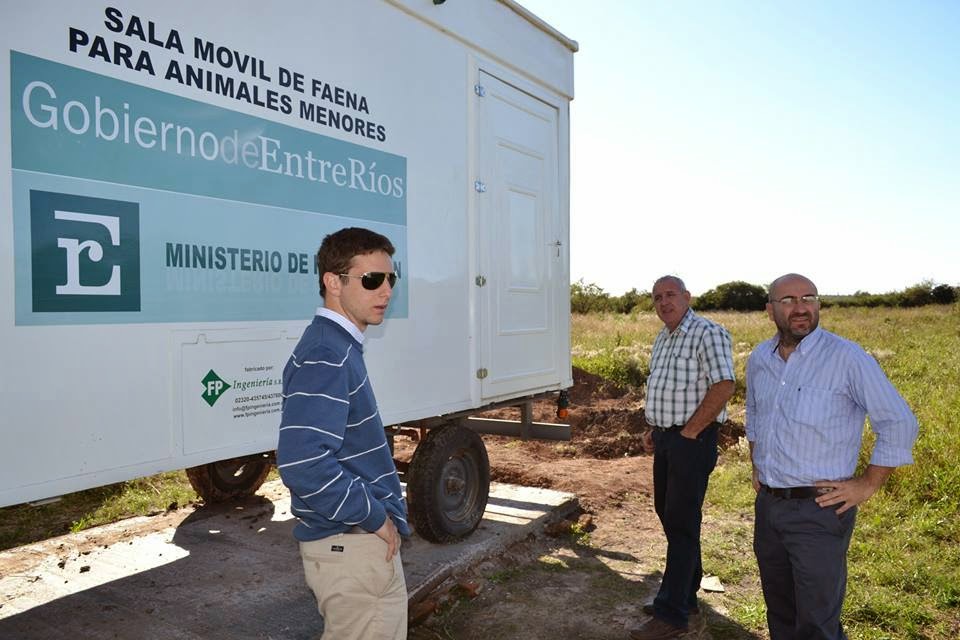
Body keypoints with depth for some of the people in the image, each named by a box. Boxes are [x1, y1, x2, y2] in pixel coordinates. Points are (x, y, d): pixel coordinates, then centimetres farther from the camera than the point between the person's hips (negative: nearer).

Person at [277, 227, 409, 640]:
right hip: (355, 548, -10)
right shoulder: (326, 357, -22)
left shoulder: (340, 348, 9)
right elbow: (304, 464, -32)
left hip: (346, 541, 10)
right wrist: (374, 516, -20)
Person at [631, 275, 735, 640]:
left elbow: (723, 386, -22)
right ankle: (685, 595, 29)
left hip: (692, 441, -9)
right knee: (667, 513, 15)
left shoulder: (707, 333, -14)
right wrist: (653, 429, 14)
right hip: (665, 439, 9)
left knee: (681, 522, -5)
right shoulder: (662, 339, 15)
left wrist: (689, 431, -19)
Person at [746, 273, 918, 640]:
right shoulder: (759, 359, 5)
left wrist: (867, 485, -10)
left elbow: (899, 423, -11)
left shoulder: (847, 358, -15)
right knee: (779, 610, 21)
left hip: (819, 510, -6)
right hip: (767, 504, 6)